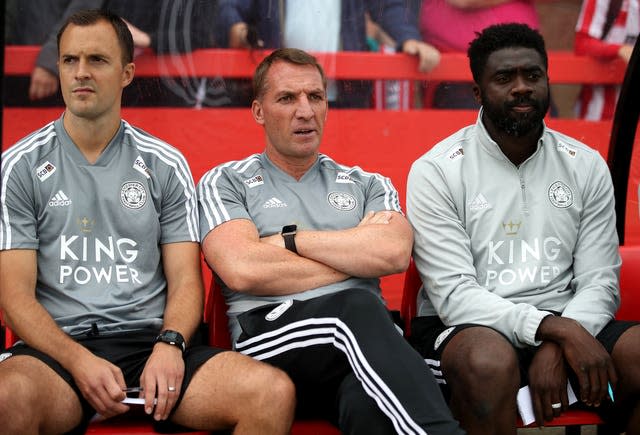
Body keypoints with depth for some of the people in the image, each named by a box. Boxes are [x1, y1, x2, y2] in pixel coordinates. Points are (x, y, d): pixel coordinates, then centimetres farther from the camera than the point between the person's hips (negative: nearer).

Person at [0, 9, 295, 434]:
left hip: (153, 340, 2)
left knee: (274, 392, -26)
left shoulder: (165, 165, 13)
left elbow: (185, 280, 10)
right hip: (60, 345, -1)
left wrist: (169, 345, -12)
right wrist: (80, 362, -16)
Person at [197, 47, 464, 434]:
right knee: (358, 309, -37)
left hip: (362, 330, 2)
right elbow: (242, 270, -4)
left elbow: (395, 253, 2)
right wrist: (358, 251, 5)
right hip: (270, 334, -1)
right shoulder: (225, 183, 18)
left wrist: (290, 240, 3)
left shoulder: (368, 186, 26)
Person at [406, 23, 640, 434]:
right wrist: (555, 328, -23)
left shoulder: (587, 166, 7)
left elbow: (599, 282, 3)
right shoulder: (436, 171, -4)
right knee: (489, 360, -37)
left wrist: (556, 348, -17)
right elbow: (454, 294, -11)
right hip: (469, 328, -3)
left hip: (567, 324, 3)